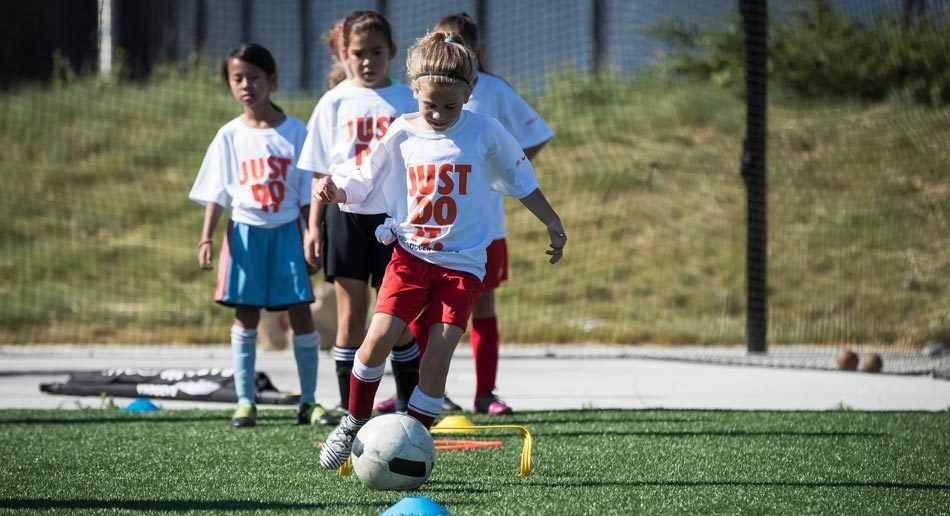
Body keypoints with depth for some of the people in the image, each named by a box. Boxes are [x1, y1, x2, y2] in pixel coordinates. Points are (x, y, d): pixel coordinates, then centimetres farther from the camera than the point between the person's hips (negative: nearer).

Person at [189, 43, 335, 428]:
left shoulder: (294, 132, 2)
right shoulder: (230, 136, 3)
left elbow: (307, 193, 4)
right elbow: (216, 194, 5)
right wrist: (206, 239, -4)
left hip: (287, 231, 0)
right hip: (245, 231, 0)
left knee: (301, 313, -3)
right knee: (245, 316, 1)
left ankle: (309, 402, 4)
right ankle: (245, 402, 5)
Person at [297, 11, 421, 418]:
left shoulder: (405, 101, 3)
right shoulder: (335, 103, 4)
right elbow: (321, 172, 6)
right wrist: (314, 226, 2)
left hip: (394, 216, 0)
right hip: (346, 213, 0)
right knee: (350, 316, 2)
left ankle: (408, 409, 14)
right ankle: (350, 412, 6)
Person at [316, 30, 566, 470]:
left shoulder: (485, 133, -3)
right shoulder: (402, 134, -1)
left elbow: (520, 180, 12)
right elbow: (364, 182, 8)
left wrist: (552, 222, 15)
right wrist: (335, 191, -13)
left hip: (462, 263, -1)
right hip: (411, 253, 1)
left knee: (438, 355, -11)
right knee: (378, 338, -15)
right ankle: (355, 422, 8)